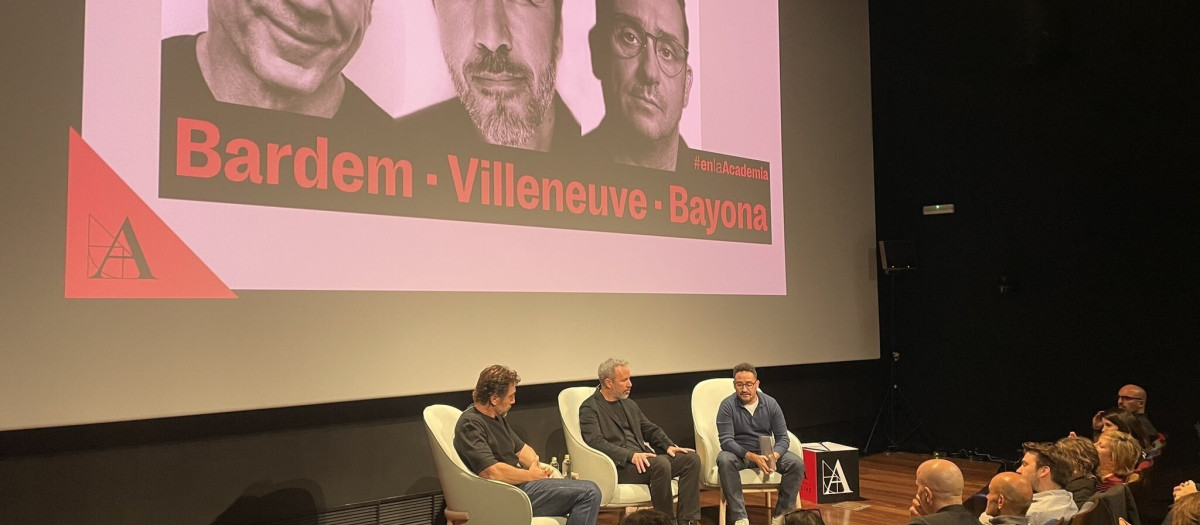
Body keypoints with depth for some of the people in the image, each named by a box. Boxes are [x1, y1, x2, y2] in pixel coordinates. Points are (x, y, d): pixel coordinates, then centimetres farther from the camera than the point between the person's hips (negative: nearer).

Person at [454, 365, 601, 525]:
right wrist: (531, 475, -13)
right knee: (589, 492, -17)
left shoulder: (497, 417, 16)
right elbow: (491, 472, -27)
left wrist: (538, 466, 1)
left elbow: (521, 448, 23)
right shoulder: (470, 425, -16)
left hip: (521, 482, 11)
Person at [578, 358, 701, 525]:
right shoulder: (589, 408, -3)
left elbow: (650, 429, 24)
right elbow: (596, 442, -16)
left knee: (691, 459, -9)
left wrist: (669, 446, 3)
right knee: (661, 464, -33)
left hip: (642, 458, 8)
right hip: (617, 465, -8)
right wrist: (631, 456, -27)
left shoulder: (629, 404, 22)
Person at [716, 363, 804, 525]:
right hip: (739, 452, -3)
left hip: (766, 452, 3)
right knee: (724, 460, -36)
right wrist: (752, 457, -32)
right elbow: (726, 440, -18)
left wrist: (774, 455, -26)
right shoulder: (727, 405, -11)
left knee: (797, 463, -22)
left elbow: (782, 437, -3)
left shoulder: (770, 403, -3)